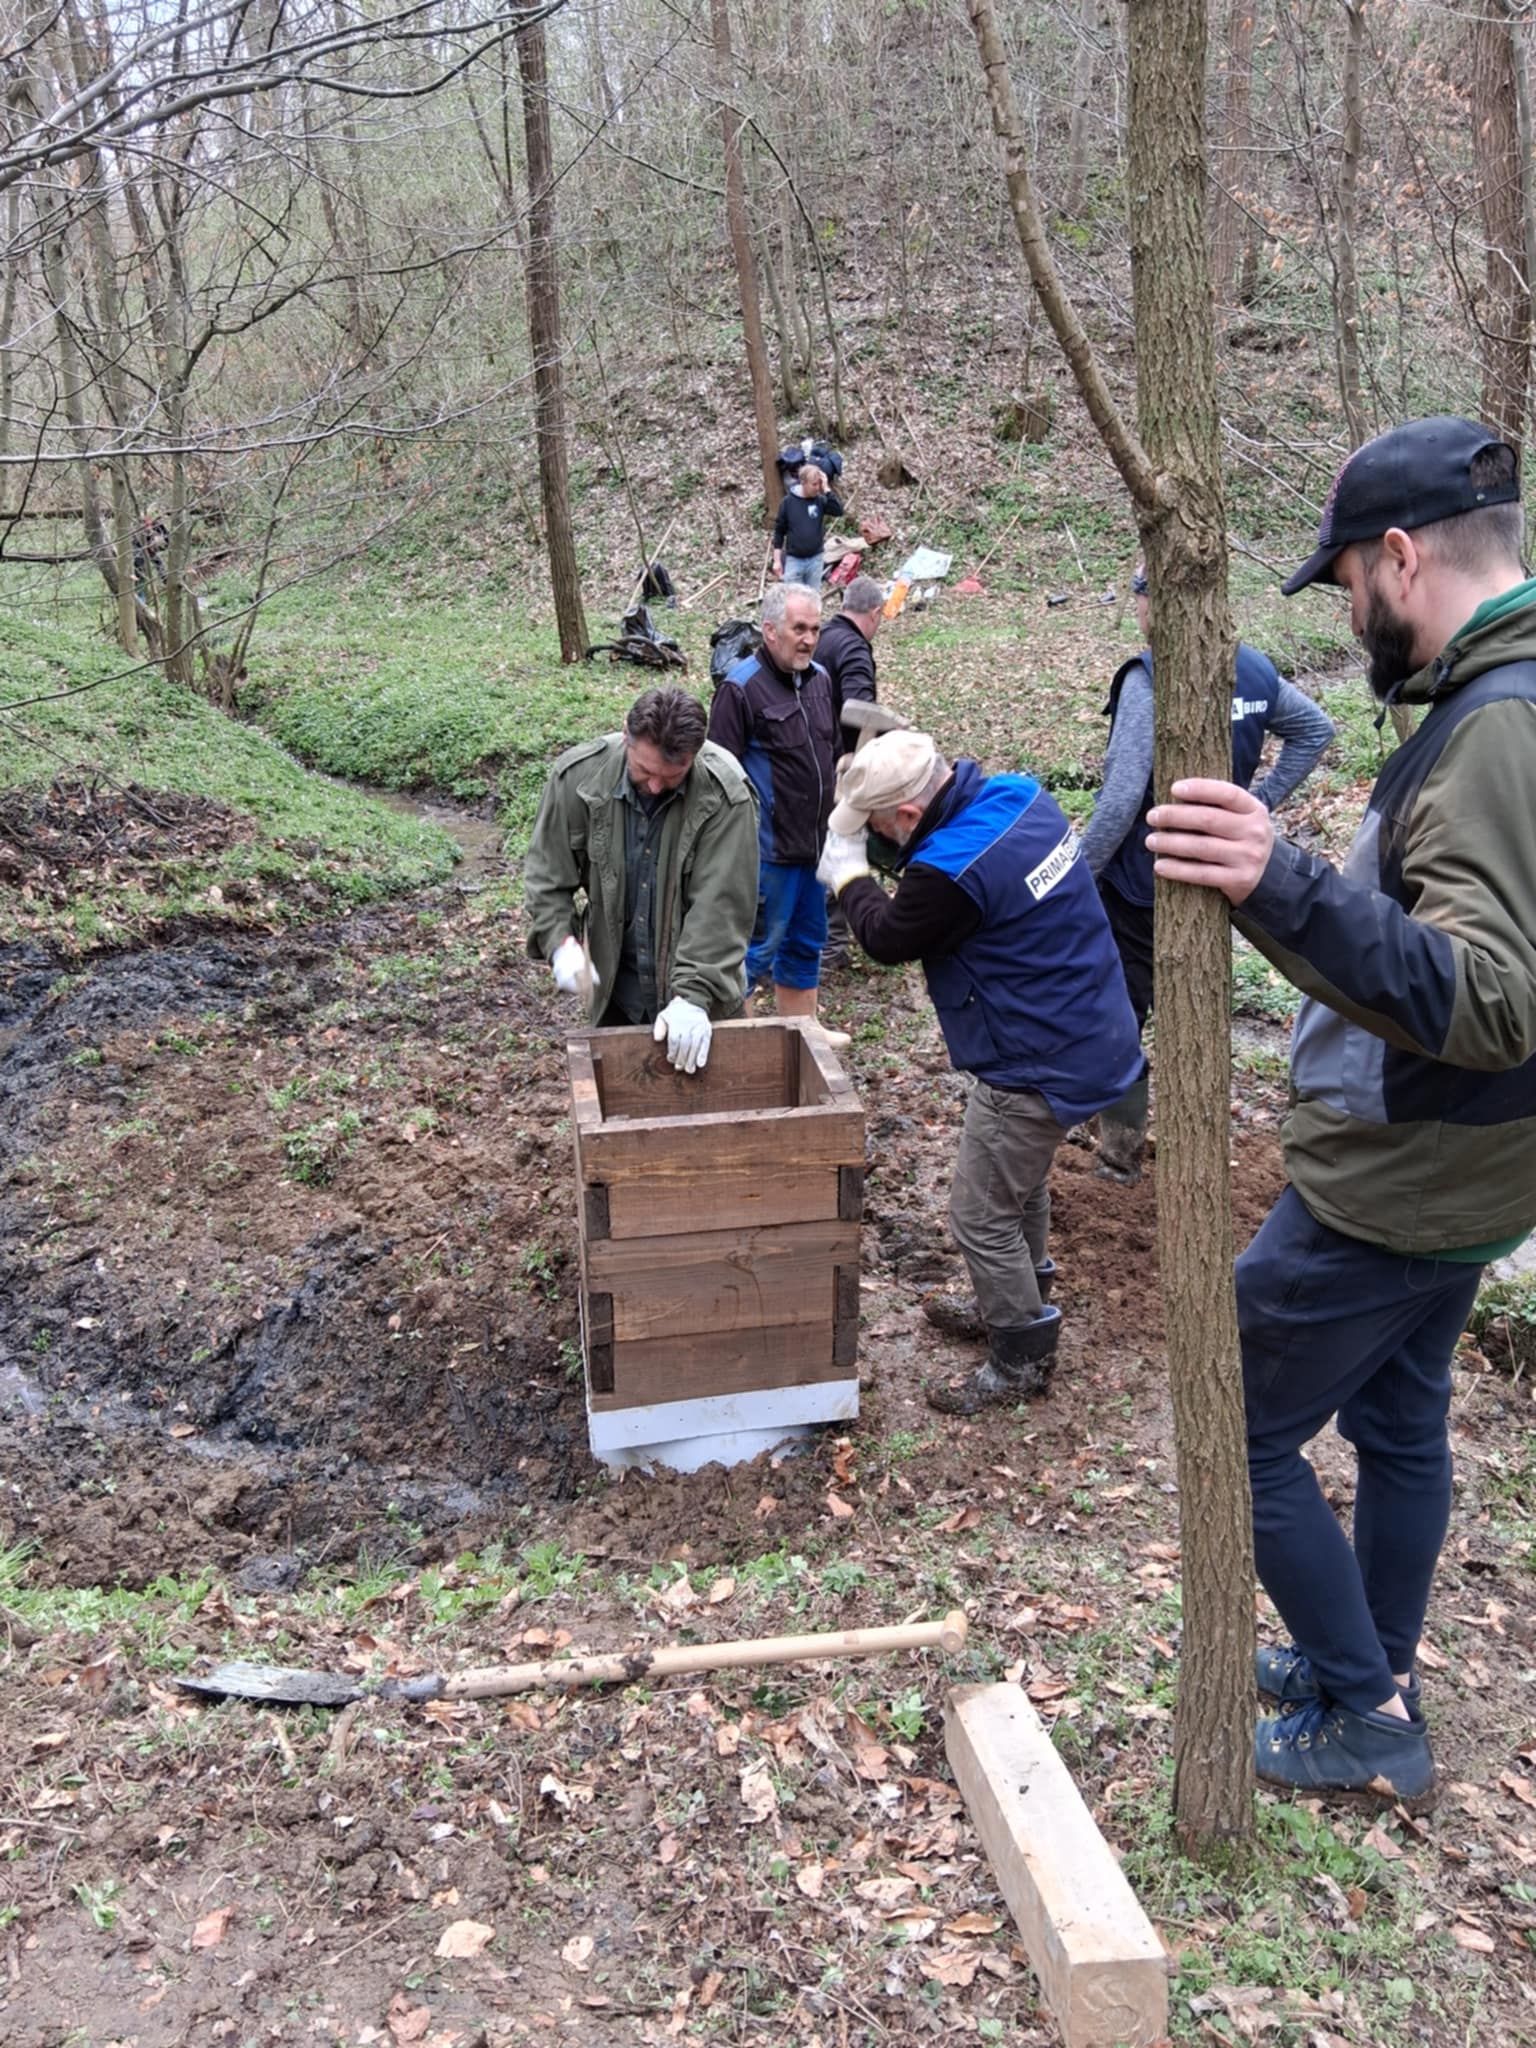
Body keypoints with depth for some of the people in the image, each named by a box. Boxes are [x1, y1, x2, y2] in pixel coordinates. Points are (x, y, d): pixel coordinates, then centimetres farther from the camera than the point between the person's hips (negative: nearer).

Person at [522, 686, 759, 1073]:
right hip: (614, 989, 2)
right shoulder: (578, 775, -13)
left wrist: (694, 994, -28)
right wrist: (561, 943, -18)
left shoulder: (725, 794, -21)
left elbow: (720, 906, -22)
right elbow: (546, 874, -3)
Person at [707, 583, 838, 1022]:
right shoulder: (741, 687, -15)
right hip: (769, 850, -8)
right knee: (755, 951, 1)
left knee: (806, 948, 17)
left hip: (815, 845, 8)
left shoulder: (819, 678, 10)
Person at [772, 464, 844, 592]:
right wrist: (777, 560, -4)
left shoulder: (820, 500, -1)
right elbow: (779, 531, -1)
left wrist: (826, 489, -17)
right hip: (793, 560, -2)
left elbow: (838, 511, -18)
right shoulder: (788, 501, -5)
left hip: (815, 559, 2)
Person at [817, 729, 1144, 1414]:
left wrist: (850, 874, 6)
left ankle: (1024, 1357, 23)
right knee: (1021, 1180, 28)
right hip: (1092, 1036, 10)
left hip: (1041, 1066, -10)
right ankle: (1019, 1302, 49)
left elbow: (887, 939, -11)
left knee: (981, 1216, 6)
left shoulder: (952, 870, -30)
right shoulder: (1022, 796, -3)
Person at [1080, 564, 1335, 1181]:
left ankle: (1121, 1148, 19)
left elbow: (1122, 797, -27)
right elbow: (1316, 728, 15)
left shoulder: (1150, 678, -23)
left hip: (1141, 884, -7)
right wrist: (1259, 802, 14)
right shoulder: (1254, 669, 0)